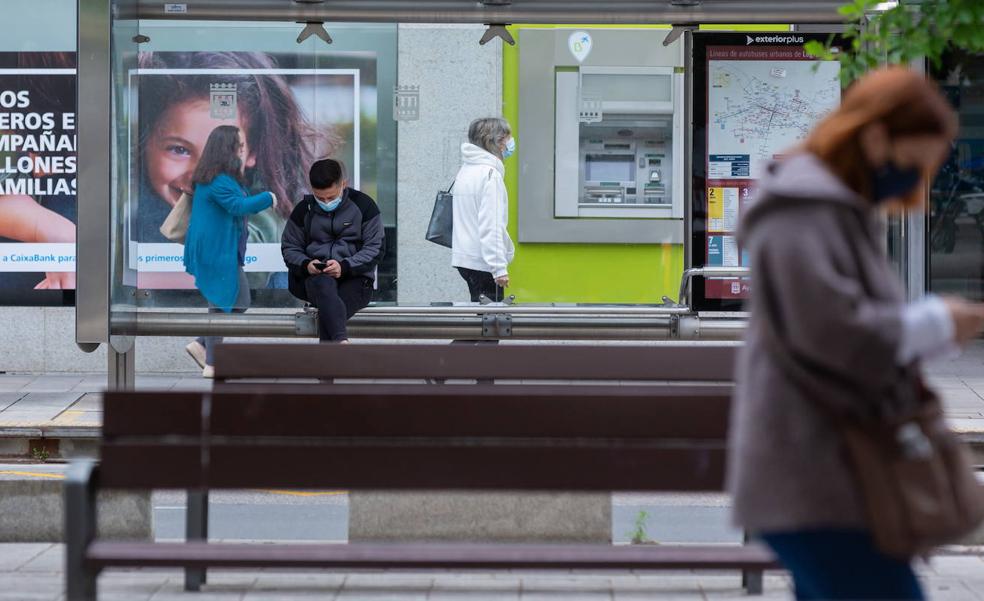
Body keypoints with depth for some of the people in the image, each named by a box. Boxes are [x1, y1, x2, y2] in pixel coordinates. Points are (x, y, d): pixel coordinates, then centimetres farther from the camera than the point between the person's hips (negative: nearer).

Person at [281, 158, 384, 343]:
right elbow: (289, 247, 16)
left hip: (355, 278, 0)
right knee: (324, 285, -39)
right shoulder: (304, 210, 11)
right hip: (315, 278, 0)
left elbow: (375, 248, 0)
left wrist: (345, 266, -16)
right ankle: (341, 341, -62)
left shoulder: (363, 206, 3)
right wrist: (305, 264, -8)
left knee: (328, 312, -34)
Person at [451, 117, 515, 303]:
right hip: (482, 261, -9)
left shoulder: (467, 169, 14)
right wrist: (499, 268, -21)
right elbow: (491, 226, -20)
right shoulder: (490, 174, -15)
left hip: (465, 259, 9)